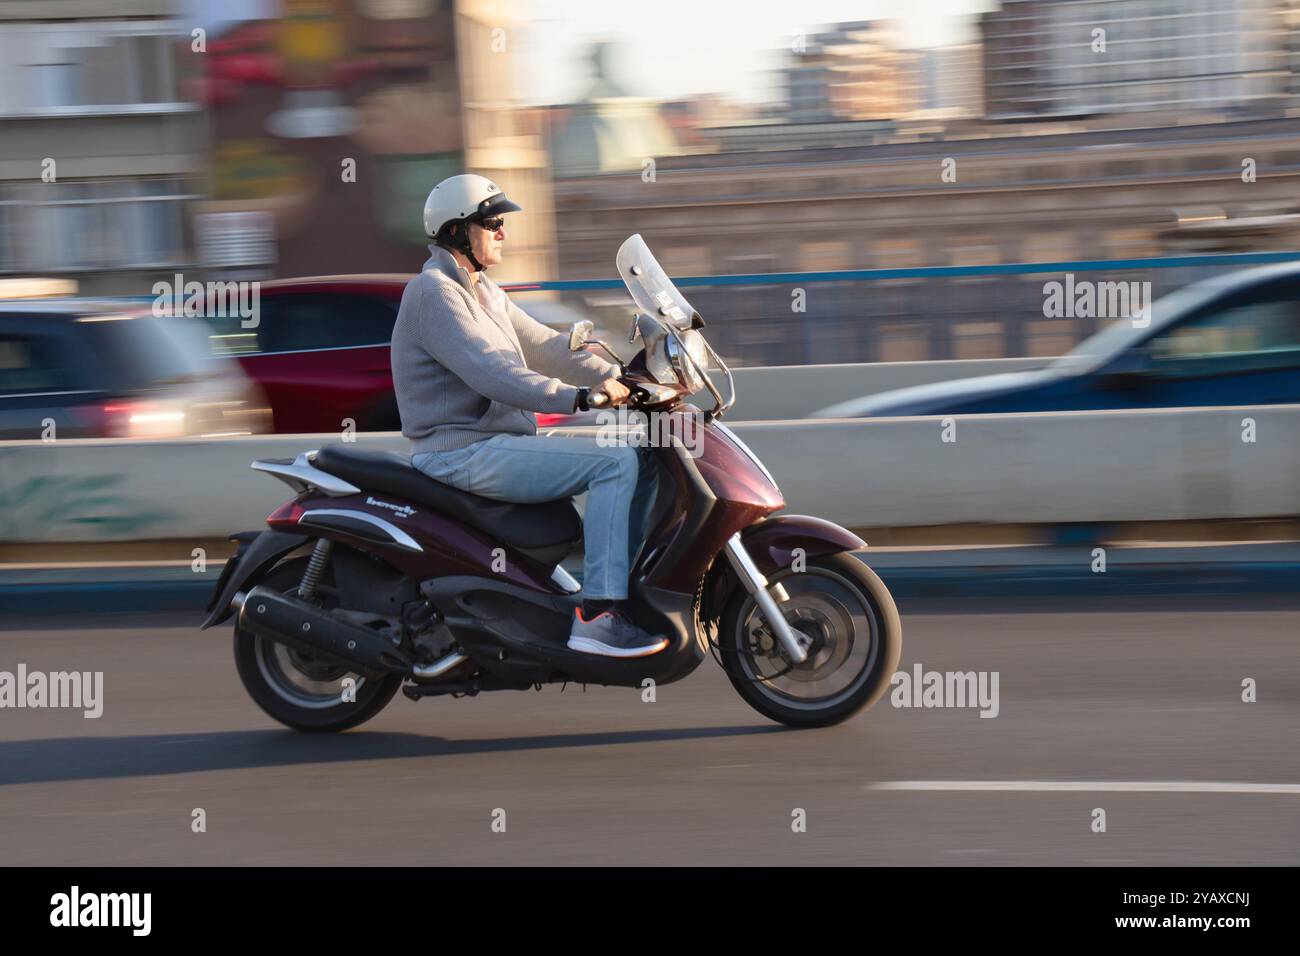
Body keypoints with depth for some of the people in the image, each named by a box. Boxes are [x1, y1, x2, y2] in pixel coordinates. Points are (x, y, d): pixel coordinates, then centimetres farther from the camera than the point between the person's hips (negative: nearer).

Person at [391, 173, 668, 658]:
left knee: (643, 458, 8)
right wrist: (578, 397, -32)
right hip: (464, 452, -10)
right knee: (615, 462, -22)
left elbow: (543, 345, 19)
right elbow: (489, 372, -26)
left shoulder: (483, 292, 19)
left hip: (499, 443, 10)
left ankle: (630, 587, 8)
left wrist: (616, 378, 6)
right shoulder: (434, 291, -14)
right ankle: (597, 615, -26)